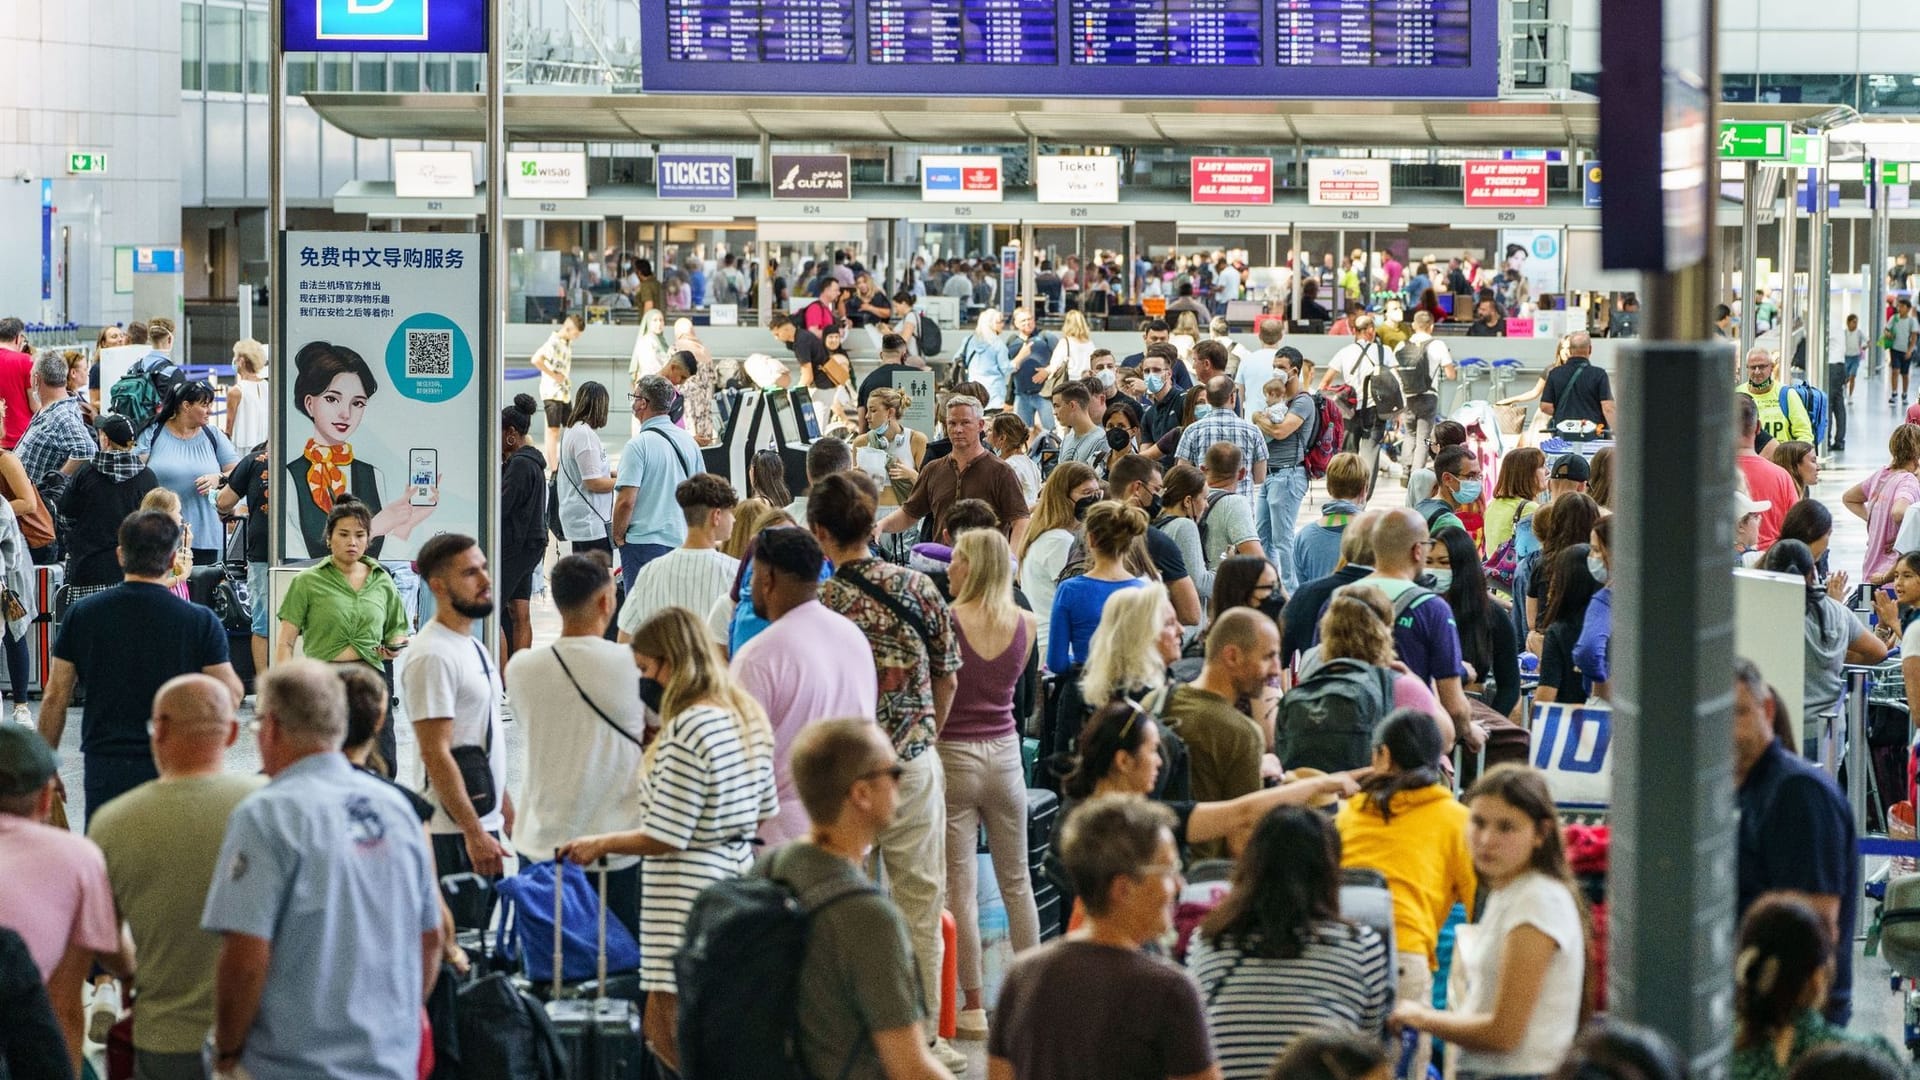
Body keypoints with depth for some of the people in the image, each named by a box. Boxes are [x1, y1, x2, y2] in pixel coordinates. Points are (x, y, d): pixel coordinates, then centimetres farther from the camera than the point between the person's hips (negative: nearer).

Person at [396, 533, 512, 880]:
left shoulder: (470, 645, 15)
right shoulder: (431, 656, -16)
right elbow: (436, 754, -21)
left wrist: (506, 804, 23)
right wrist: (474, 833, -24)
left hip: (485, 821, 10)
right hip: (455, 834, -10)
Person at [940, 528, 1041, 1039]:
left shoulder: (948, 620, -13)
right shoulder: (1025, 625, 1)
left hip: (954, 755, -5)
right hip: (1004, 752, 5)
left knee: (960, 886, 1)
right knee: (1016, 882, 15)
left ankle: (974, 1006, 3)